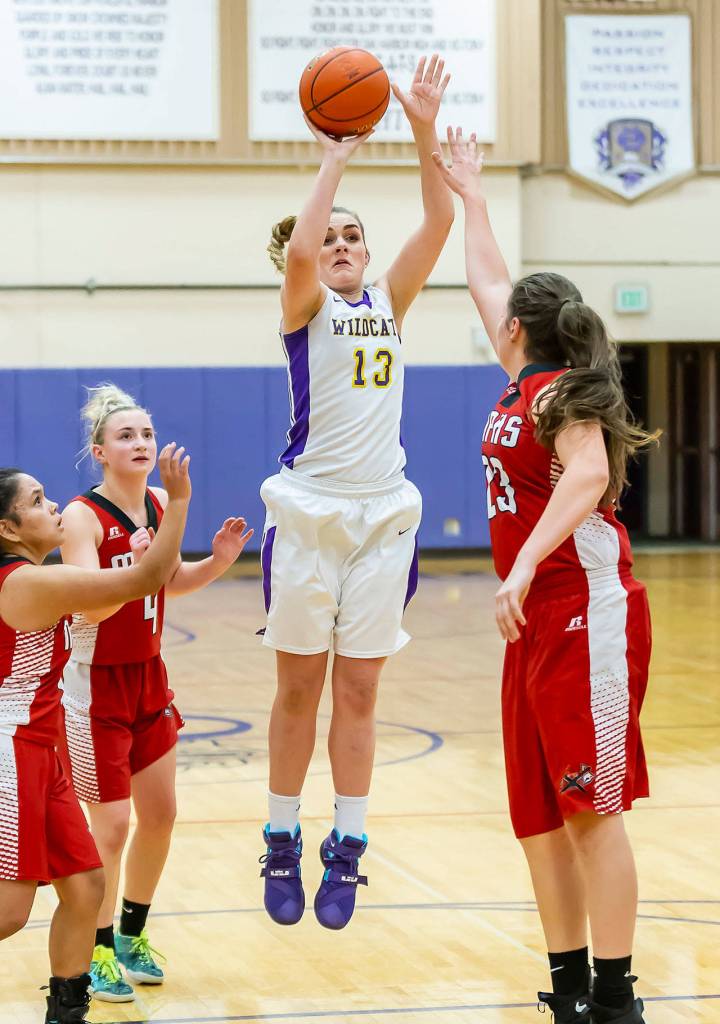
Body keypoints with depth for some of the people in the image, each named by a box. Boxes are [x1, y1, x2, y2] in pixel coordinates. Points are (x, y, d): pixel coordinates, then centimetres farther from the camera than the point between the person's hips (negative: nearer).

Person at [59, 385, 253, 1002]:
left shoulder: (160, 504, 2)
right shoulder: (83, 517, -18)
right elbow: (91, 605, -28)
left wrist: (218, 561, 0)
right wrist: (135, 567, -44)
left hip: (149, 679, 7)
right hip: (98, 685, -7)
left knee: (160, 815, 12)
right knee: (111, 825, -3)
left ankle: (132, 935, 31)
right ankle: (97, 953, 13)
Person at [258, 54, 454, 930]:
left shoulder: (389, 303, 11)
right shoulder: (305, 307, 0)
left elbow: (437, 222, -2)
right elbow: (298, 248, -23)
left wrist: (424, 133, -11)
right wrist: (336, 156, -18)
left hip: (383, 514, 3)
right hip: (310, 512, -3)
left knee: (358, 692, 6)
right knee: (299, 687, 4)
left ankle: (346, 851, 11)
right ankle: (282, 846, 14)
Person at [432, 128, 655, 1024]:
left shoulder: (562, 394, -9)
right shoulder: (525, 387, 14)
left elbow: (588, 477, -28)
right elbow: (486, 282, 29)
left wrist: (524, 566, -37)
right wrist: (469, 193, 37)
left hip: (586, 607, -9)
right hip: (538, 615, 9)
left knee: (593, 805, -9)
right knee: (538, 813, 7)